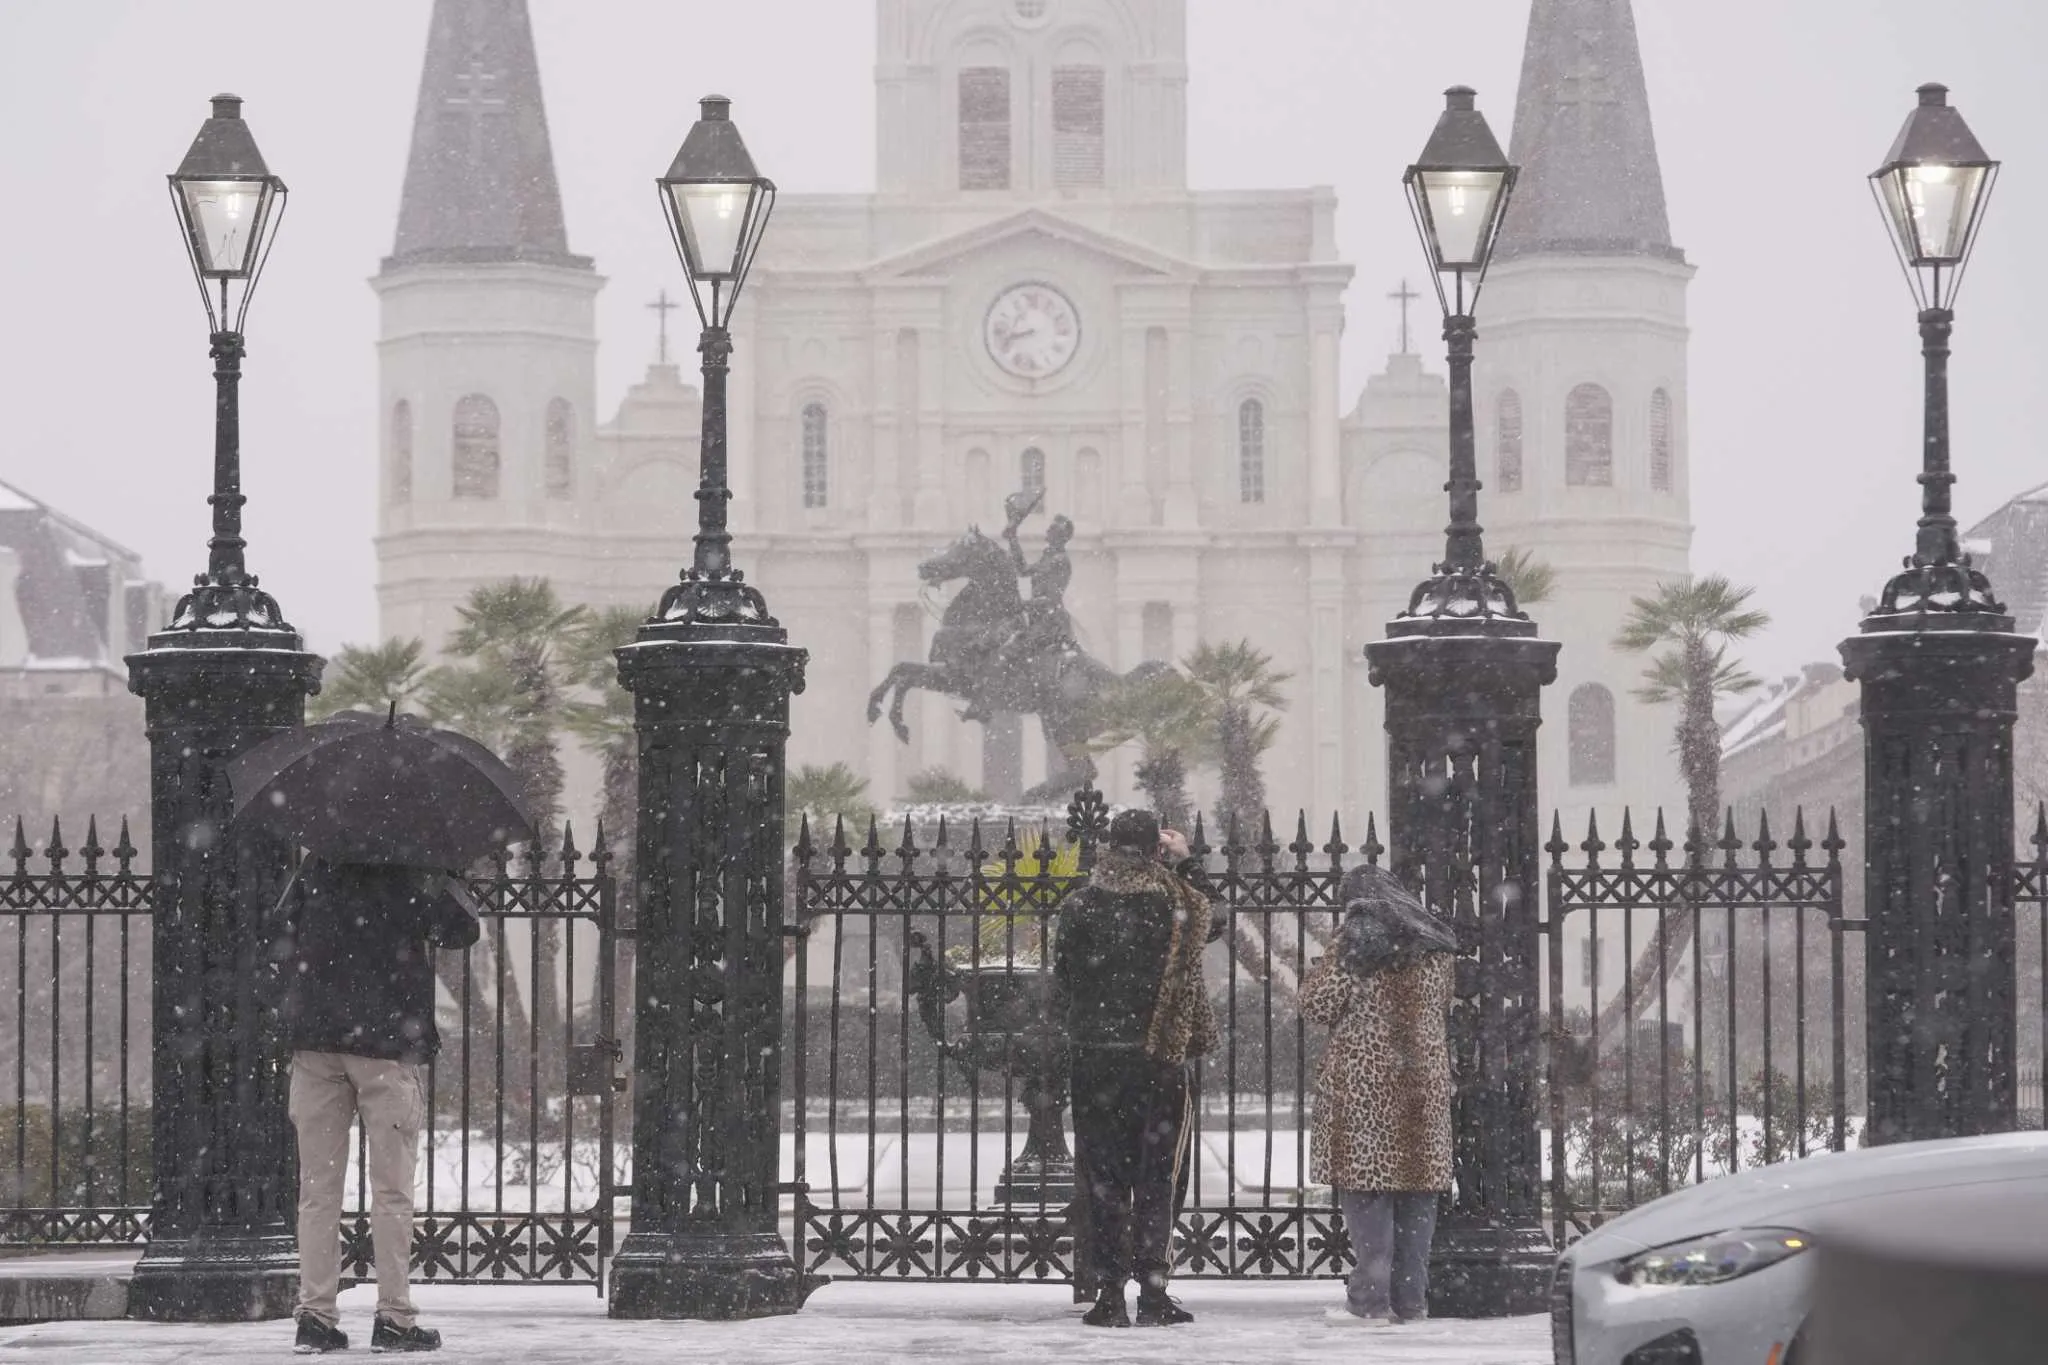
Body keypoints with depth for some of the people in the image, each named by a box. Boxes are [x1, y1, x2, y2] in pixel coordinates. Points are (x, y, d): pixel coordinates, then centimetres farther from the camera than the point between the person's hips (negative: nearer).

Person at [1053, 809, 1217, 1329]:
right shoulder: (1176, 906, -5)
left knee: (1103, 1174, 5)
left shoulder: (1079, 907, -2)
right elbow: (1190, 980, -3)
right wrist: (1200, 1038, 8)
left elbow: (1060, 987, 3)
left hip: (1094, 1056, 0)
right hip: (1159, 1054, 0)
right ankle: (1153, 1290, 1)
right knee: (1155, 1176, 5)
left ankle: (1110, 1291, 2)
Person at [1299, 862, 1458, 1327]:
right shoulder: (1431, 945, 13)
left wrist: (1322, 967, 11)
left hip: (1366, 1082, -5)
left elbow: (1319, 1005, -6)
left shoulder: (1359, 936, -5)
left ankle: (1370, 1298, -9)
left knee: (1366, 1189, -4)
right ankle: (1411, 1298, 9)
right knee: (1416, 1191, 8)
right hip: (1424, 1083, 6)